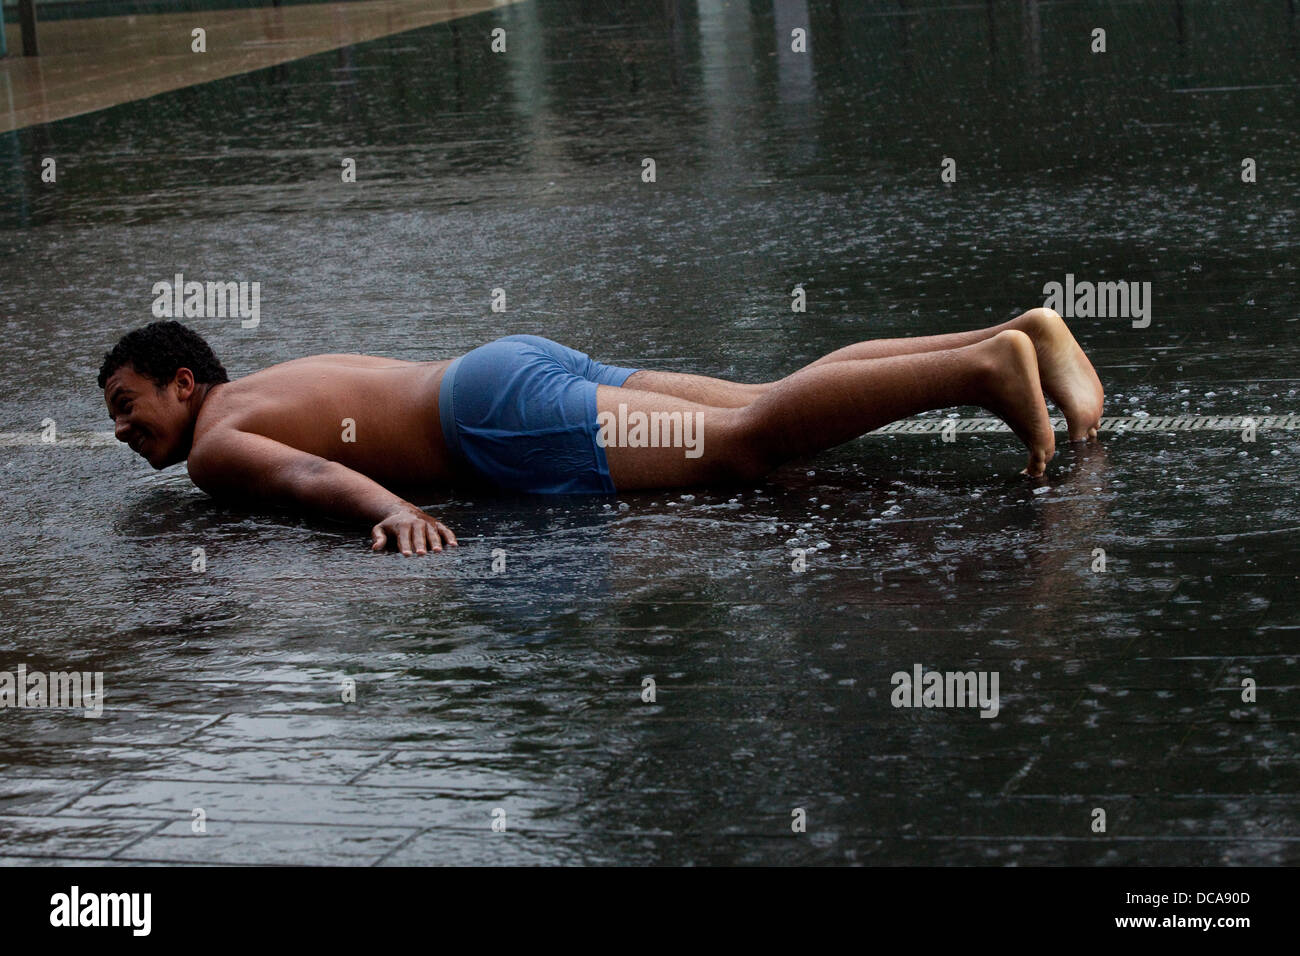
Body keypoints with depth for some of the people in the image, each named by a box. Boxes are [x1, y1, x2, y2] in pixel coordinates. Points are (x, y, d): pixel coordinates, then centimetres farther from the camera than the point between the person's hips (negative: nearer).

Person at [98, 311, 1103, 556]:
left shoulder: (217, 445, 1)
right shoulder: (271, 382, 29)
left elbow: (308, 474, -23)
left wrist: (386, 504, -40)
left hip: (504, 412, -9)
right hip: (526, 364, 9)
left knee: (747, 442, -22)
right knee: (769, 410, 1)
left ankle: (987, 366, -35)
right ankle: (1014, 336, -7)